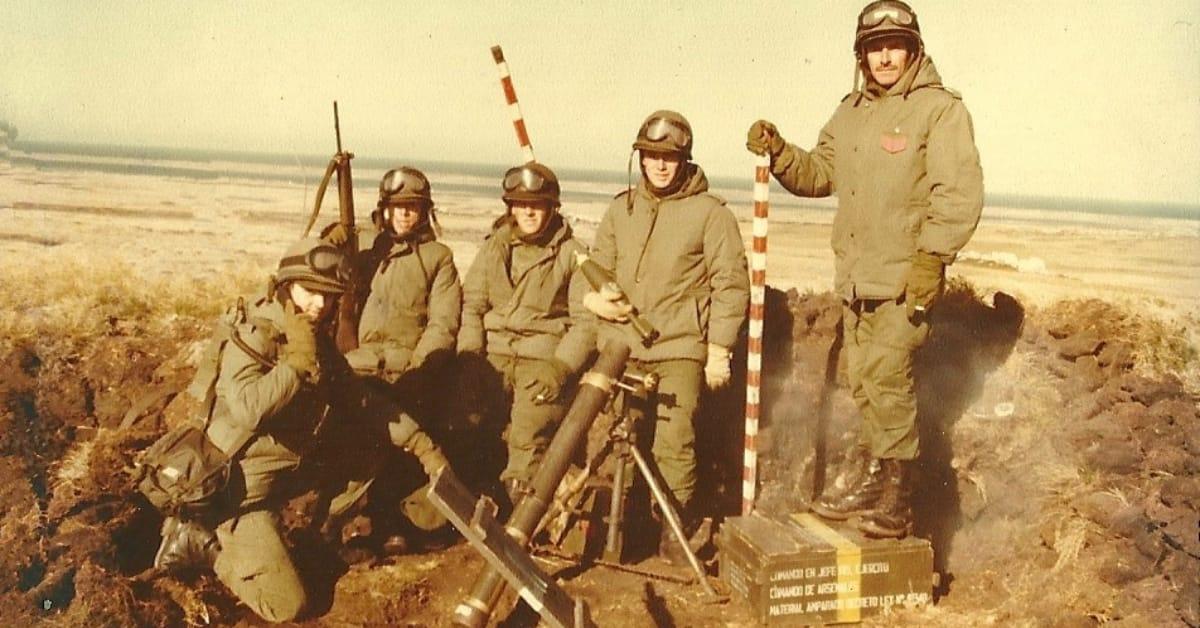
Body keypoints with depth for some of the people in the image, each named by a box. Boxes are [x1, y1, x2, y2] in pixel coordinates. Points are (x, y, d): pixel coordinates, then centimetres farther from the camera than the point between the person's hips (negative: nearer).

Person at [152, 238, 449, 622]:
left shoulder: (319, 343, 4)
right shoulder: (253, 338, -19)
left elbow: (361, 400, 10)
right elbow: (248, 410, -36)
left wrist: (418, 442, 4)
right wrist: (297, 361, -28)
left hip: (289, 471, 8)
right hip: (242, 485, -8)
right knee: (286, 605, -9)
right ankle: (200, 541, 6)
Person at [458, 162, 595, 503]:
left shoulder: (573, 253, 5)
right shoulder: (494, 246, 16)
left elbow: (586, 320, 0)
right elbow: (471, 304, 11)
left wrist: (561, 367, -12)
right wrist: (469, 356, -3)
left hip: (546, 357, -3)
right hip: (493, 354, 3)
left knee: (527, 439, -22)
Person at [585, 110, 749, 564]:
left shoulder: (710, 212, 1)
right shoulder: (622, 209, 15)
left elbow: (731, 284, -1)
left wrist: (719, 348, -6)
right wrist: (592, 298, -1)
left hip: (679, 349, -4)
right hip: (619, 347, 4)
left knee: (673, 446, -7)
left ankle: (677, 533, 9)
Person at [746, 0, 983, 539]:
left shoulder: (941, 109, -5)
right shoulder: (850, 114, 17)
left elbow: (960, 191, -12)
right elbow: (817, 175, 21)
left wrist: (932, 257, -20)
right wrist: (779, 153, 3)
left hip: (905, 278, -7)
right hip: (855, 275, 7)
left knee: (888, 380, -9)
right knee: (862, 382, 12)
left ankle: (897, 500, 2)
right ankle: (873, 479, 25)